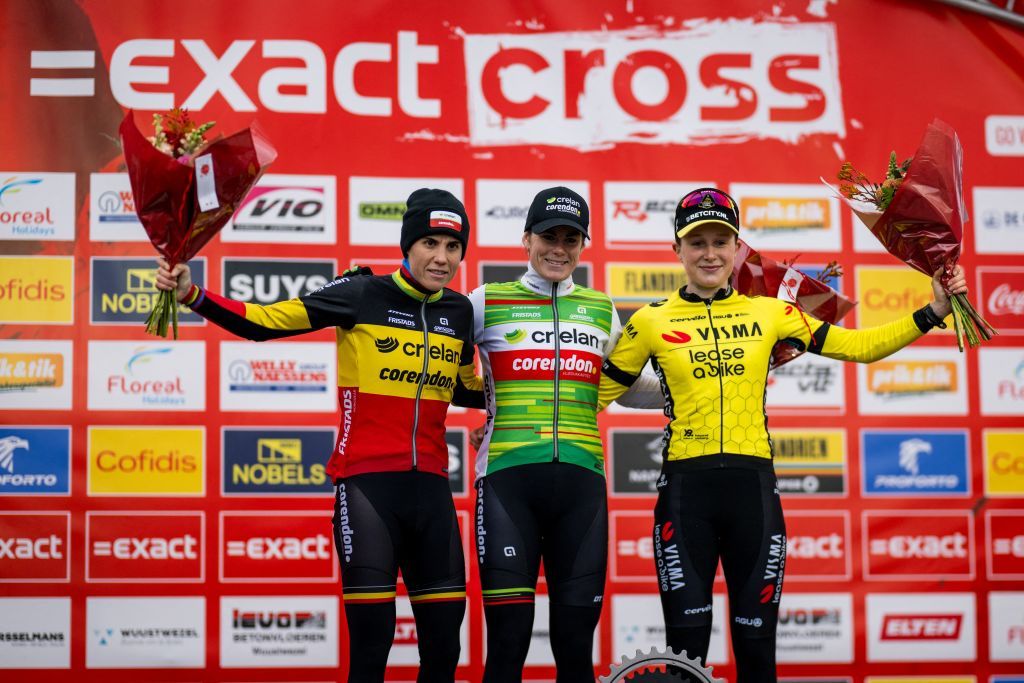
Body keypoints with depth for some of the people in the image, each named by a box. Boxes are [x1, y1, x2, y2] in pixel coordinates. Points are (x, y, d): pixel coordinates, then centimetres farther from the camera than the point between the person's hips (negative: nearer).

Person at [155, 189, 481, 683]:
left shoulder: (460, 312, 10)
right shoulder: (362, 295, -4)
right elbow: (263, 323, -5)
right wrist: (191, 295, -15)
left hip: (430, 486, 5)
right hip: (366, 481, -5)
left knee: (443, 643, 6)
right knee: (371, 642, -8)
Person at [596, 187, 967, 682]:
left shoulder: (769, 314, 7)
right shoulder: (651, 322, 3)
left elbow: (858, 346, 7)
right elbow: (599, 392, 8)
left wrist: (932, 313, 2)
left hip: (752, 486, 2)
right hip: (685, 488, -1)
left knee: (756, 641, 6)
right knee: (687, 642, 0)